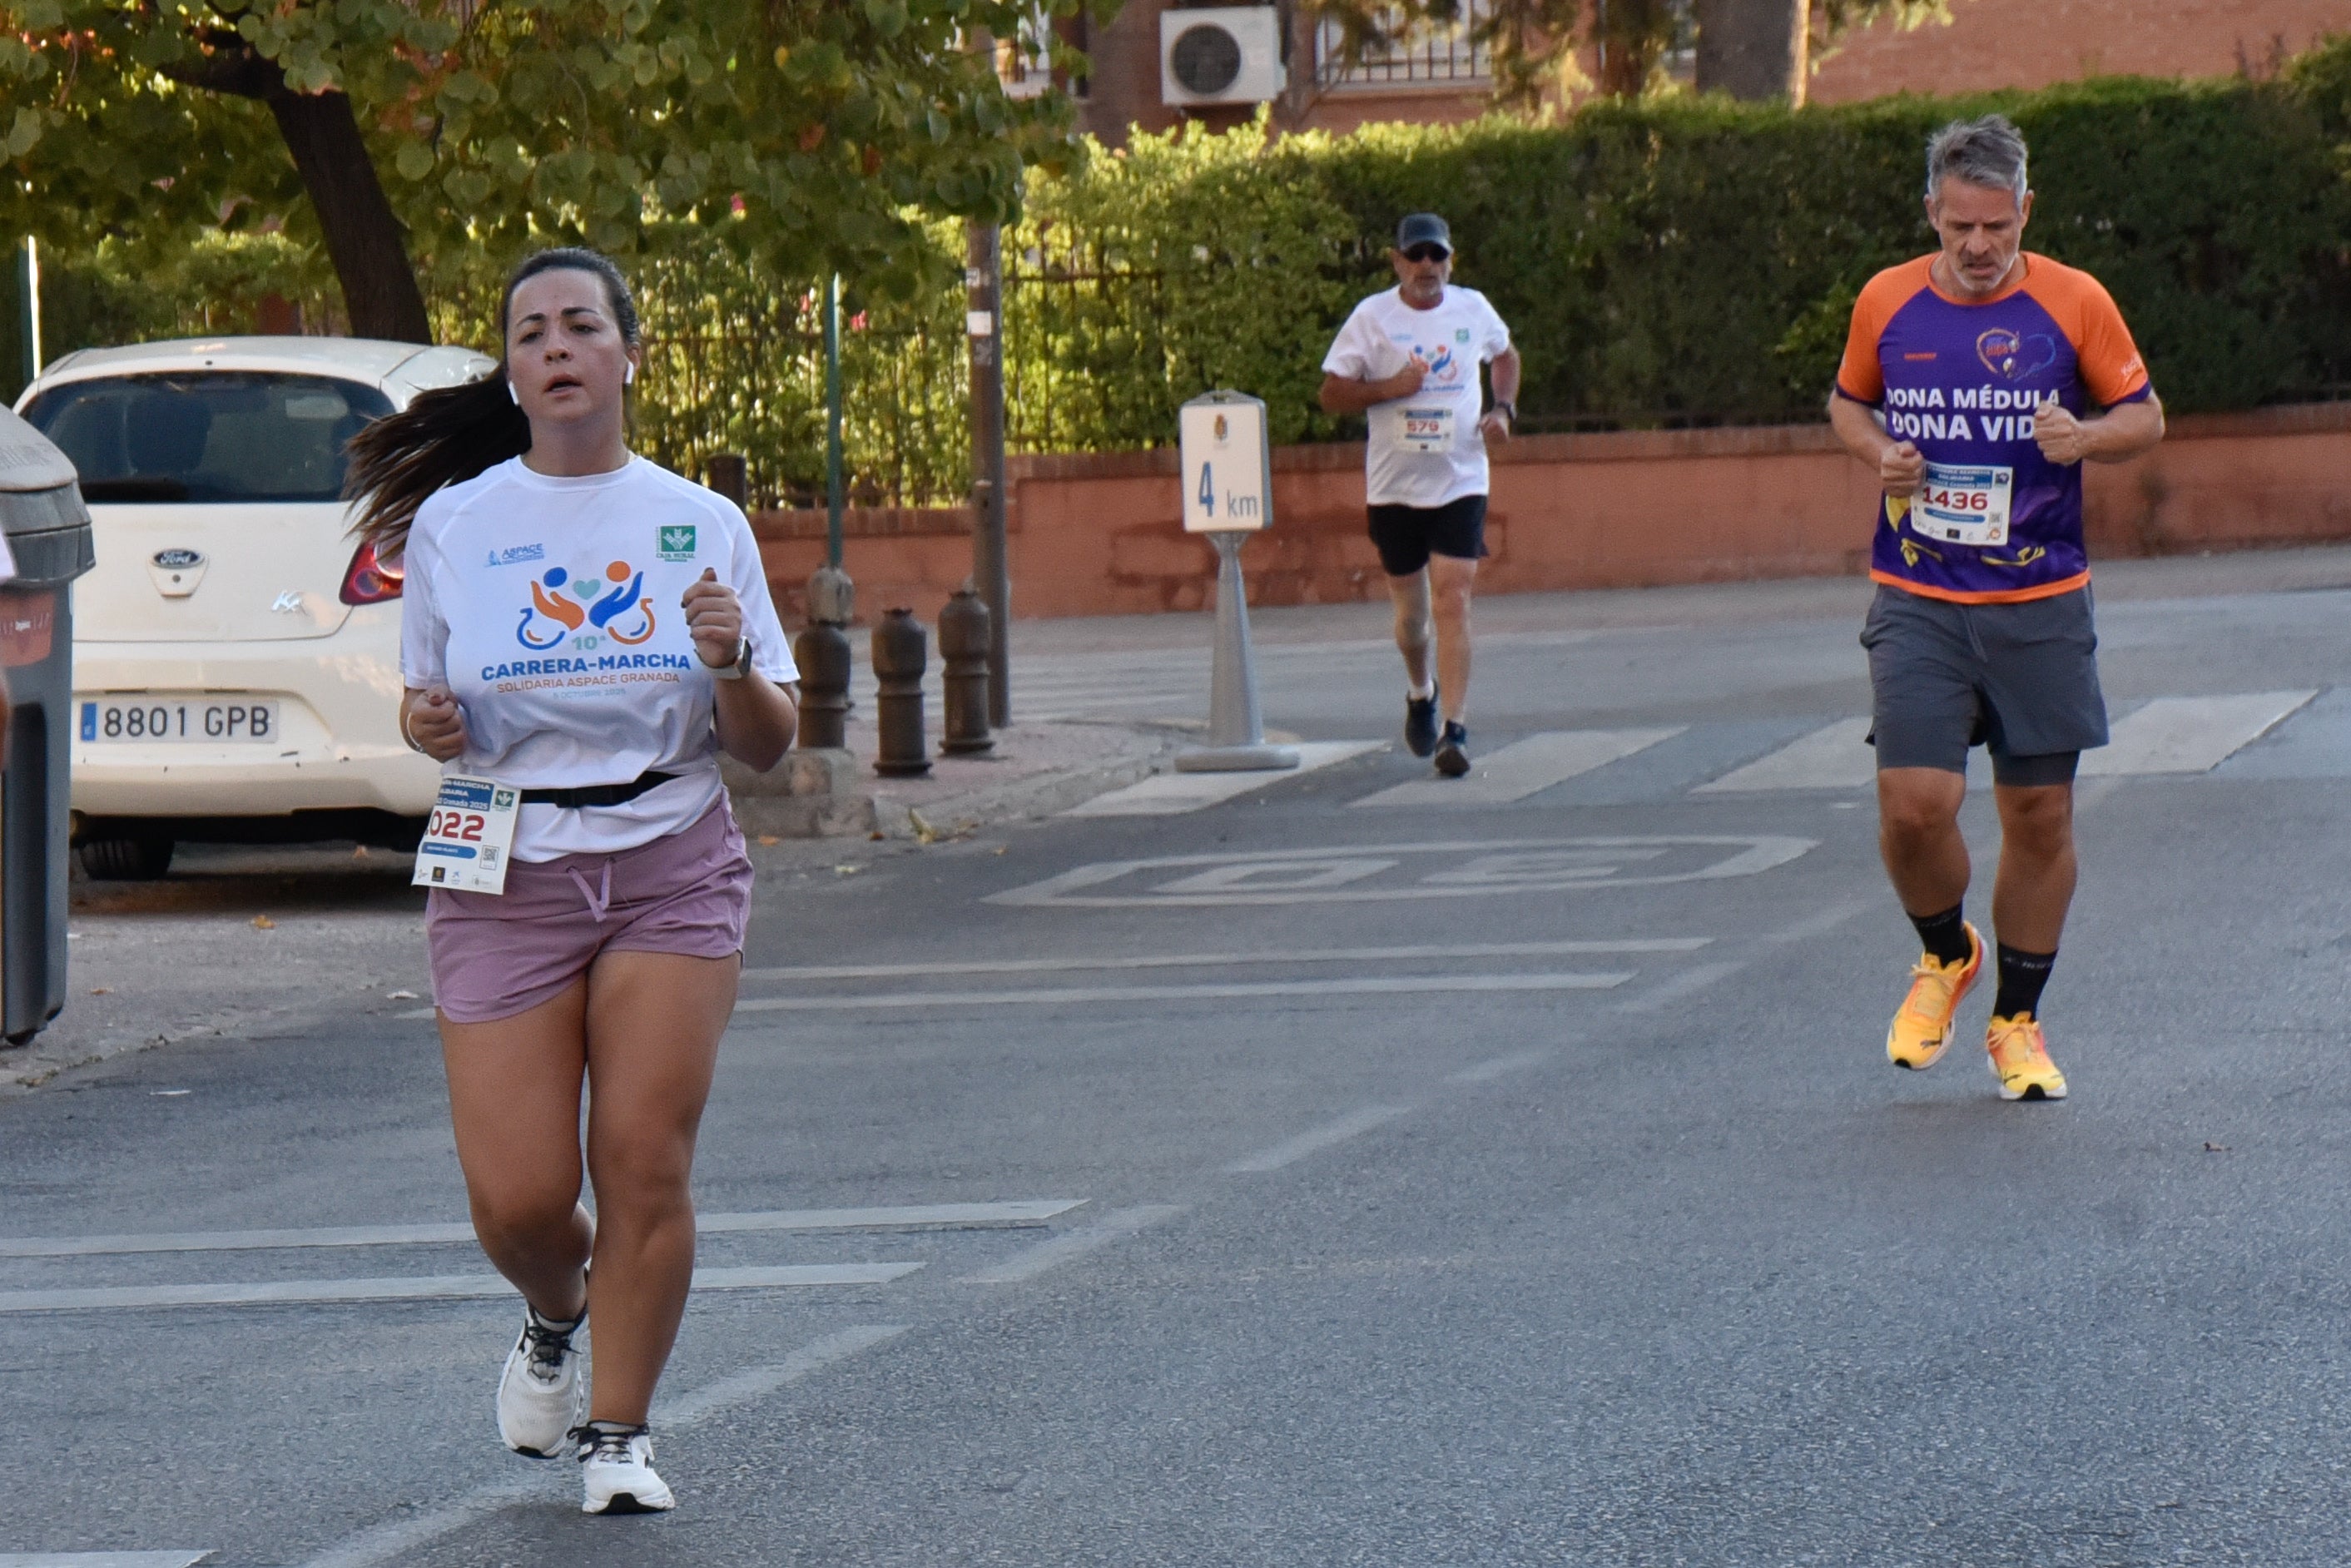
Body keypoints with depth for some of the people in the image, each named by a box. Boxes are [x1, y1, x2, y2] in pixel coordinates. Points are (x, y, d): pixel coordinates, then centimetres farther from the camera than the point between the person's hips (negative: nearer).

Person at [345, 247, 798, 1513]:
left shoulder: (702, 525, 4)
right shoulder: (450, 525, 4)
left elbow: (767, 747, 6)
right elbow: (426, 704, 15)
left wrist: (732, 668, -15)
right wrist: (426, 726, -9)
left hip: (672, 872, 0)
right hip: (506, 878, 0)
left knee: (645, 1167, -8)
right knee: (518, 1198, -5)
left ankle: (618, 1431, 8)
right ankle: (555, 1318, 30)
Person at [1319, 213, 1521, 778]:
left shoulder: (1473, 309, 4)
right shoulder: (1371, 317, -4)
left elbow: (1505, 355, 24)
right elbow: (1332, 394, -3)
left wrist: (1503, 407, 6)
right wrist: (1391, 387, -19)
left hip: (1461, 482, 0)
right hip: (1394, 487, 0)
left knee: (1452, 602, -13)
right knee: (1411, 609, 10)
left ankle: (1455, 731, -14)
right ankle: (1421, 691, 41)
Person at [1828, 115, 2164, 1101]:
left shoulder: (2074, 302, -2)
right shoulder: (1886, 302, 2)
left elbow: (2145, 416, 6)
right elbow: (1848, 402, 19)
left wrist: (2085, 437, -16)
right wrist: (1879, 454, -3)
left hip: (2040, 609, 0)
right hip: (1917, 606, 0)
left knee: (2039, 818, 4)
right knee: (1914, 807, -13)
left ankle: (2017, 1023, 22)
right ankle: (1945, 956, 19)